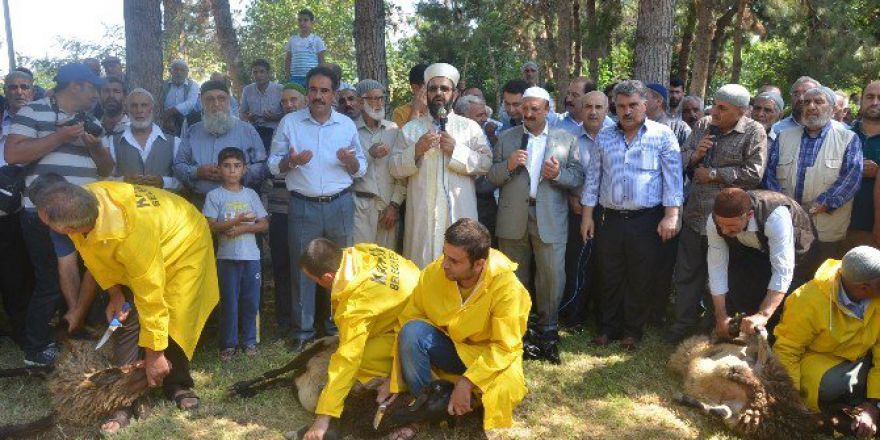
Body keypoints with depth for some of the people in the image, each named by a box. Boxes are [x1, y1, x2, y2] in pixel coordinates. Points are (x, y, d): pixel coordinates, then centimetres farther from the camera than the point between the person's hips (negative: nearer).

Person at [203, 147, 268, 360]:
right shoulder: (215, 195, -1)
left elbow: (264, 224, 4)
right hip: (227, 257, -2)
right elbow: (210, 226, -9)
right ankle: (228, 343, 14)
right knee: (229, 301, 3)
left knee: (251, 301, 7)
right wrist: (238, 220, -18)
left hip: (251, 256, 2)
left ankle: (249, 340, 20)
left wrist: (243, 229, -12)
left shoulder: (251, 194, 7)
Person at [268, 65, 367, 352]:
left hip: (340, 205, 2)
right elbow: (273, 165, 3)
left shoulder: (347, 125, 7)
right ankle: (302, 330, 14)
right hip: (303, 206, -1)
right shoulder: (289, 123, 2)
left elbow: (361, 170, 8)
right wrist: (291, 161, -18)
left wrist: (350, 161, -14)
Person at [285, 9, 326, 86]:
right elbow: (287, 60, 14)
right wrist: (287, 76, 5)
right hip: (295, 77, 2)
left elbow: (321, 61, 4)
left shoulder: (317, 40, 5)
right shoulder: (292, 40, 11)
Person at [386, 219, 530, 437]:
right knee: (413, 331, -28)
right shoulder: (433, 273, -17)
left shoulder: (505, 286, -26)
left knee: (504, 389, -34)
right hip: (448, 348, 2)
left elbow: (505, 347, -22)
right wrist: (394, 377, -14)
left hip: (489, 355, -2)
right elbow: (408, 320, -8)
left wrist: (466, 382, -31)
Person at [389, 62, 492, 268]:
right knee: (421, 266, 2)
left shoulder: (470, 127, 9)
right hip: (422, 213, 1)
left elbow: (486, 163, 0)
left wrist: (457, 150, -11)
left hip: (459, 212, -1)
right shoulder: (410, 128, 12)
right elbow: (395, 168, 6)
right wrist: (416, 150, -10)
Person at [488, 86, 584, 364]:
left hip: (550, 221, -1)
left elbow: (578, 177, 3)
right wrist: (508, 165, -14)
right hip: (513, 220, 1)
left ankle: (547, 333, 13)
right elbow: (492, 177, 6)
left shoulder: (566, 139, 7)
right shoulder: (507, 138, 9)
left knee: (553, 278, -4)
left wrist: (558, 174, -16)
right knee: (514, 279, 10)